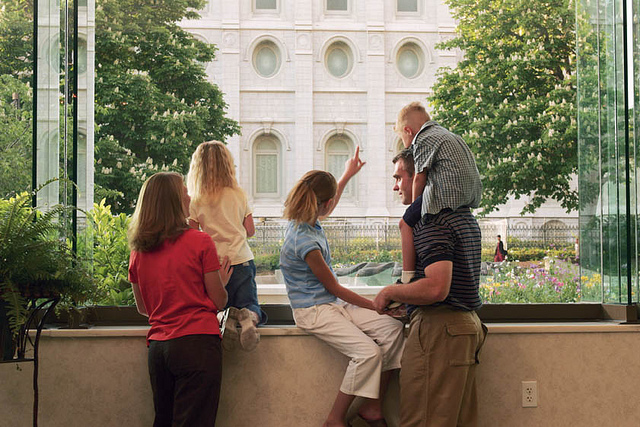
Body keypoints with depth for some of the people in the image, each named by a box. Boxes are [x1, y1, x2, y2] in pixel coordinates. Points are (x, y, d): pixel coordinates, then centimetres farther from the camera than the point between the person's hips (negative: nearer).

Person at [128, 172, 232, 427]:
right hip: (198, 343, -5)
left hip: (157, 347, 5)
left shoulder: (138, 252, 8)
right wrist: (221, 280, 18)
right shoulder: (200, 242, -6)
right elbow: (219, 301, -2)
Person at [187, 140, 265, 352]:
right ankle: (249, 316, -29)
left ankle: (227, 319, -24)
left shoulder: (196, 201, -4)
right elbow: (250, 231, 10)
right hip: (242, 259, 1)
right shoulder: (239, 195, 3)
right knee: (250, 305, 9)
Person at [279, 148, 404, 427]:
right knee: (368, 352, -27)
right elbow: (334, 288, -15)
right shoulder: (305, 242, -23)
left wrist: (348, 174, 39)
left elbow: (327, 207, 31)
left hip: (332, 303, 10)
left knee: (392, 329, -7)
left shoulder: (304, 221, 3)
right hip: (313, 311, -10)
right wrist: (376, 306, -6)